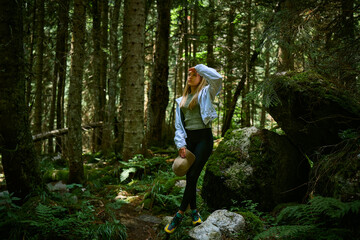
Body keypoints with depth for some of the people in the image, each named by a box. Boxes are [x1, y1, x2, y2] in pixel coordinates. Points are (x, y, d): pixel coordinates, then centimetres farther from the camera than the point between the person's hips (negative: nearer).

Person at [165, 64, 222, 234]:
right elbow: (178, 124, 12)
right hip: (187, 139, 5)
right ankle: (194, 211, 16)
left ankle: (180, 214, -5)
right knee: (190, 177, 4)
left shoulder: (206, 93, 3)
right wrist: (180, 144, -2)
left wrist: (199, 68, -6)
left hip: (203, 138, -5)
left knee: (193, 176, -9)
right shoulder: (181, 100, 17)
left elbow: (217, 78, -18)